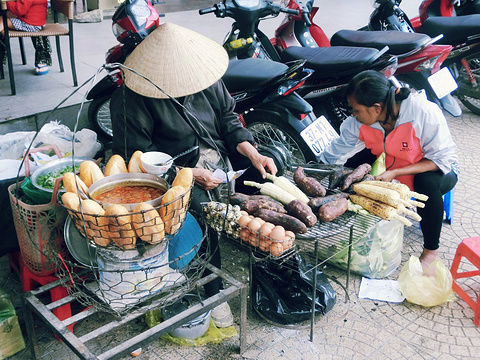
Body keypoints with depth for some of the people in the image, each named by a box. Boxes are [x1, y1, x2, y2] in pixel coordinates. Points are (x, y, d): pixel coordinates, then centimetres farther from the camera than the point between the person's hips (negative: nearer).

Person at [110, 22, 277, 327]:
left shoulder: (206, 77, 1)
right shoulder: (130, 98, -14)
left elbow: (227, 116, 10)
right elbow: (137, 154, -15)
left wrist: (253, 154, -6)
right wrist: (189, 174, -22)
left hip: (219, 159, 6)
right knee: (203, 210, -33)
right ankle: (215, 295, -16)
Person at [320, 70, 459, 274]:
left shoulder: (425, 113, -32)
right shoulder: (358, 122, -18)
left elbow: (442, 159, -27)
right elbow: (330, 160, -12)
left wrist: (394, 173, -36)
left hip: (438, 169, -4)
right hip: (390, 169, 4)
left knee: (427, 182, -37)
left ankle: (431, 251, -13)